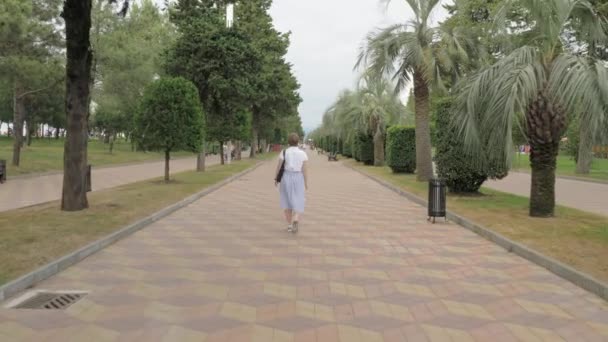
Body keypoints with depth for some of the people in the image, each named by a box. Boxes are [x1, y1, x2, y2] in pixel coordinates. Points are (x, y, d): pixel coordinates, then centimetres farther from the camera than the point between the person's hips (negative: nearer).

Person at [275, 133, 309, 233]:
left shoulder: (284, 152, -6)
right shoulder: (302, 153, -6)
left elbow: (279, 166, -4)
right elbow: (305, 169, -8)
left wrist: (276, 178, 9)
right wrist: (306, 183, -2)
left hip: (286, 178, 1)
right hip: (298, 179, -1)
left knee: (287, 201, 14)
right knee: (297, 202, 6)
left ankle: (289, 225, 15)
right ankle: (295, 221, -21)